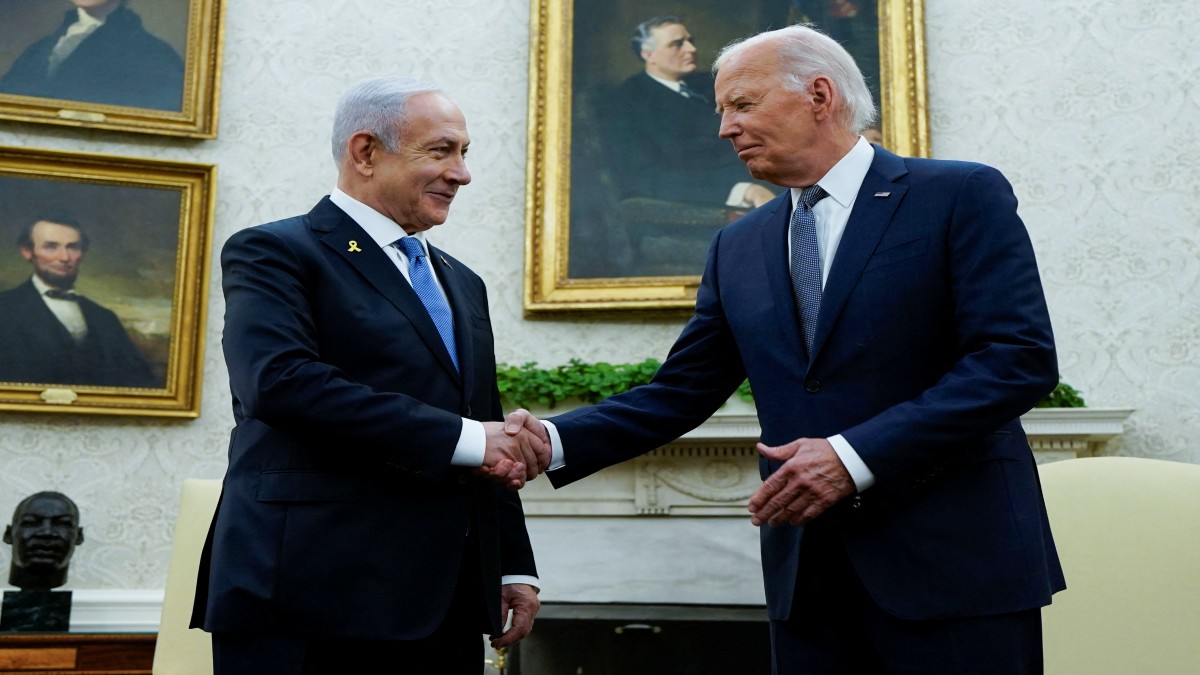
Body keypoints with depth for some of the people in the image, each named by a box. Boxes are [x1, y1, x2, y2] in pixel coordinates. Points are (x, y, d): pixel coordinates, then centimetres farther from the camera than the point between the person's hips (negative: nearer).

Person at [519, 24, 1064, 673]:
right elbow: (678, 394, 10)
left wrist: (857, 455, -19)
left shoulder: (961, 196, -3)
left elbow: (1021, 358, -13)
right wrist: (555, 442, -5)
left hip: (958, 566, -4)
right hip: (808, 576, 4)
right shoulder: (738, 248, 12)